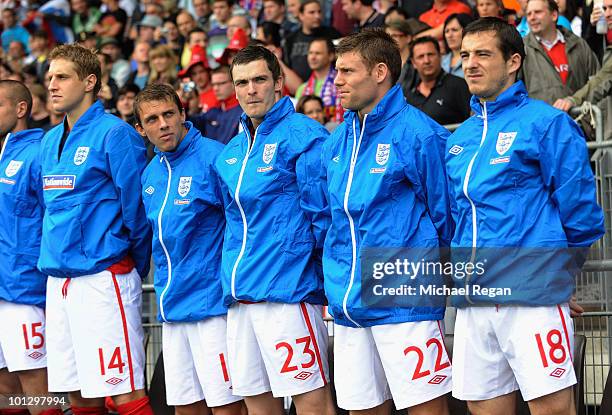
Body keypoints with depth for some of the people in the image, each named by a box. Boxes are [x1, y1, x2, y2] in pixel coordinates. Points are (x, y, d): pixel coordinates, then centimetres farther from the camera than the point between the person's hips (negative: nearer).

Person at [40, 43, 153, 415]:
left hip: (103, 277, -8)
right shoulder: (50, 142, 16)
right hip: (57, 281, 8)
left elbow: (137, 208, -8)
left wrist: (135, 269, -2)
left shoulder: (115, 134, -8)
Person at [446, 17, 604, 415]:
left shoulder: (546, 123, -3)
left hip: (532, 293, -6)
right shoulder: (460, 138, 17)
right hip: (473, 299, 7)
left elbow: (578, 207, -4)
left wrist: (557, 269, 4)